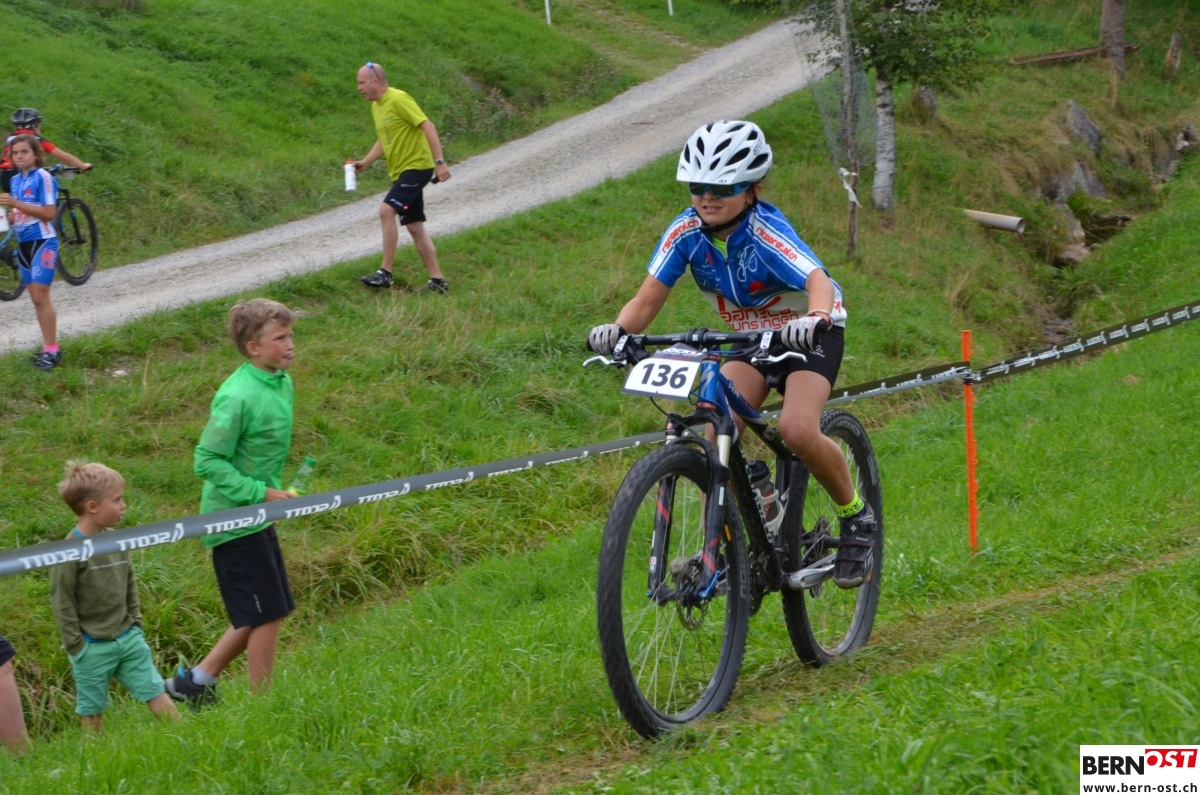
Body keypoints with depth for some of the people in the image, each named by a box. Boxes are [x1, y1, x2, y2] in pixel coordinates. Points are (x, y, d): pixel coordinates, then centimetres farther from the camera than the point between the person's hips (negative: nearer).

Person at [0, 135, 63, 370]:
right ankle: (49, 348, 14)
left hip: (42, 242, -8)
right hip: (23, 243, 8)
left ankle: (52, 350, -10)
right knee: (36, 297, 8)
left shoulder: (42, 177, -12)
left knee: (40, 295, -12)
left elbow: (48, 213, -18)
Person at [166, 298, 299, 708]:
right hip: (234, 518, -9)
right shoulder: (237, 397, -23)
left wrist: (275, 491, 12)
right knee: (266, 614, -1)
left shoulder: (282, 382, 5)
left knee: (261, 614, 15)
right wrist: (262, 493, -22)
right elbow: (208, 460, -22)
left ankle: (196, 681, 25)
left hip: (257, 516, 9)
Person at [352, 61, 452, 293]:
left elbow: (428, 127, -19)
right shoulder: (376, 106, 13)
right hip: (400, 171, 10)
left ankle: (385, 272, -19)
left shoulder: (399, 100, -15)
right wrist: (364, 162, 11)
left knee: (386, 211, -22)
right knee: (414, 226, 9)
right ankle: (437, 280, 13)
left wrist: (440, 162, -25)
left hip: (416, 166, -10)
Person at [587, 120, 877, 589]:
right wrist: (618, 331, -40)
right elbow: (649, 297, -18)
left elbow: (818, 282, -46)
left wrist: (814, 319, -69)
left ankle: (856, 516, -2)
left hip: (808, 334, -5)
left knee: (797, 431, -27)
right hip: (749, 336, 5)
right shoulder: (685, 232, -16)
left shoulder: (766, 233, -30)